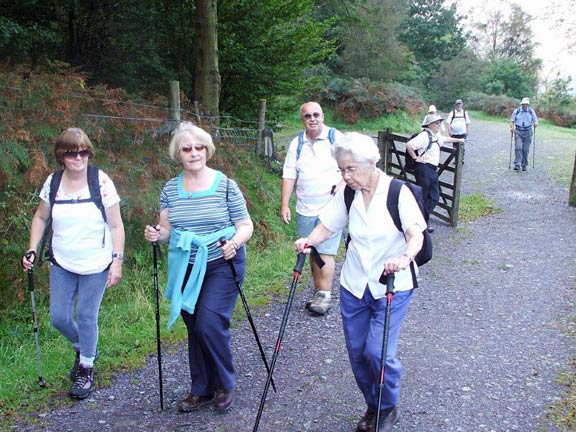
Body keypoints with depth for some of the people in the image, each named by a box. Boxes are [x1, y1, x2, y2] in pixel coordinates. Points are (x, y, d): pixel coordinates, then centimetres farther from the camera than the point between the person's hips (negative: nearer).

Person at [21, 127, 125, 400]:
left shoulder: (101, 182, -13)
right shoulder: (53, 182, -3)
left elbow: (116, 225, -9)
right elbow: (41, 218, 11)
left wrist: (117, 260, -13)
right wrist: (32, 250, 2)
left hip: (95, 264, -4)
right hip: (62, 263, 4)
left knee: (86, 316, 2)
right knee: (58, 317, 7)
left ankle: (86, 370, 24)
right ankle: (81, 348, 39)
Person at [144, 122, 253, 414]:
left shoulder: (225, 185, -8)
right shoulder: (170, 189, 3)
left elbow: (246, 226, -6)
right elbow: (167, 231, 7)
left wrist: (234, 242, -25)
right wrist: (157, 234, -15)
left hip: (221, 266, -4)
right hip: (186, 270, 4)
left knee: (209, 323, -16)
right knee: (194, 330, 12)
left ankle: (225, 385, 10)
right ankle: (201, 390, 30)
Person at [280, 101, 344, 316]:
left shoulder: (336, 138, -2)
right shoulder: (297, 143, 9)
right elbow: (289, 175, 8)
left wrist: (341, 184, -21)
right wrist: (284, 204, 2)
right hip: (305, 209, 4)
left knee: (325, 252, -8)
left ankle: (324, 296, -1)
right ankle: (319, 292, 22)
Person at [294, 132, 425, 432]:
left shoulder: (397, 192, -14)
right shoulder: (346, 194, 0)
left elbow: (416, 234, -20)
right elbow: (326, 226, 2)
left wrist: (405, 258, -40)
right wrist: (308, 242, -19)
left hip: (392, 286, -5)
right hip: (354, 285, 5)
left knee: (377, 351, -12)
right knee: (357, 351, 8)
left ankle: (388, 408, 17)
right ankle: (372, 406, 33)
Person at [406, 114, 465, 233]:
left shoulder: (436, 136, 15)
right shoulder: (425, 136, -15)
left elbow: (445, 139, 39)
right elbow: (409, 145, -25)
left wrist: (458, 140, 43)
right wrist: (415, 158, -17)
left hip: (433, 170, 10)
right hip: (424, 169, -10)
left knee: (434, 198, 9)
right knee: (422, 198, -2)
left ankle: (423, 223, 18)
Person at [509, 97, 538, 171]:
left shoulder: (531, 111, 4)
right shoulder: (517, 111, 2)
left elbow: (536, 121, 11)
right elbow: (512, 120, 3)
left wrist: (535, 124, -9)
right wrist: (512, 128, -14)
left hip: (527, 133, 1)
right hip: (518, 132, -1)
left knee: (526, 149, 3)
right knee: (518, 148, -13)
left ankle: (524, 165, 14)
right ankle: (517, 165, -14)